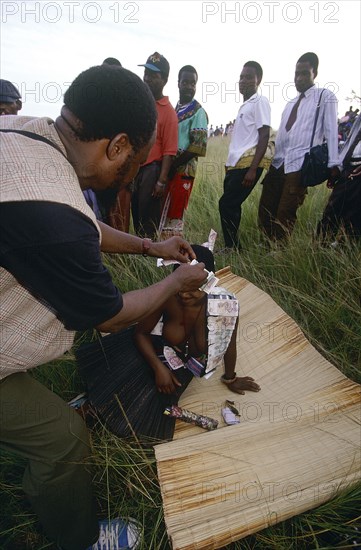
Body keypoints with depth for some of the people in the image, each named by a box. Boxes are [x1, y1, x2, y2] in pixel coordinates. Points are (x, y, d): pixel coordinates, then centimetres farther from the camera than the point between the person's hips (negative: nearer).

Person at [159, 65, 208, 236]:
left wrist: (173, 166, -14)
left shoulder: (198, 112, -4)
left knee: (173, 216, -5)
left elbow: (198, 145, -13)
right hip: (167, 169, 7)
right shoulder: (173, 109, 17)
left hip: (182, 170, -7)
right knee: (164, 214, 10)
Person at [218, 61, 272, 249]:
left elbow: (264, 136, -11)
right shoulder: (245, 105, 24)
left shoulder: (260, 102, -1)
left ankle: (232, 248, -4)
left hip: (248, 163, -9)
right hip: (235, 163, 9)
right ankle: (233, 248, 13)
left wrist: (253, 169, -20)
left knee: (226, 205, -13)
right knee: (231, 206, 6)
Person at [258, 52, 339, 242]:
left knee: (285, 215, -11)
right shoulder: (290, 104, 25)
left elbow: (331, 131, -2)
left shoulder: (325, 97, 6)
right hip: (278, 163, 7)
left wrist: (333, 165, -9)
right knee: (265, 211, 4)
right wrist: (273, 161, 14)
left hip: (300, 164, -7)